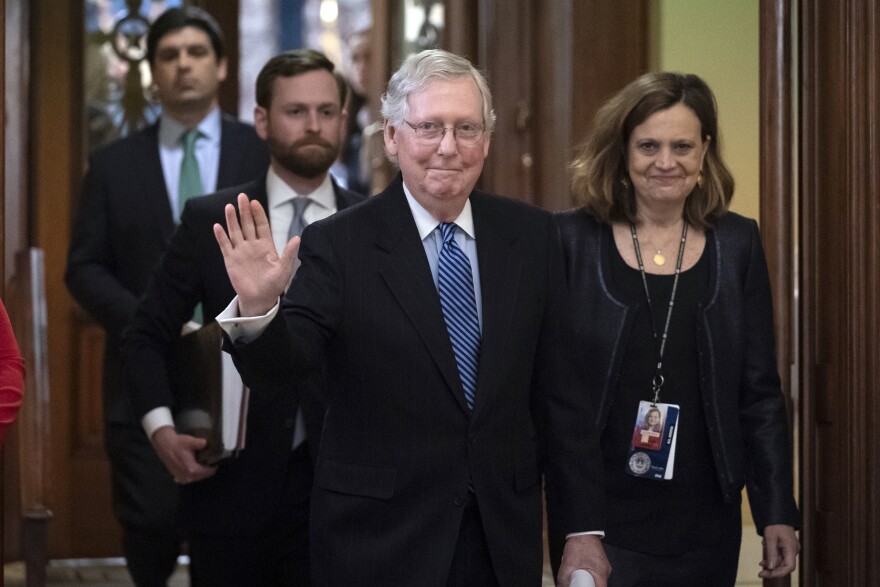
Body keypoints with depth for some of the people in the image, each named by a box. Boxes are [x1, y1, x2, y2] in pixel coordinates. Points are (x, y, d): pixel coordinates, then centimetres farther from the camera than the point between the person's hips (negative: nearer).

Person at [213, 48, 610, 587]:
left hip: (505, 542, 3)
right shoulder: (340, 244, -7)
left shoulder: (531, 235, 2)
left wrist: (584, 530, 4)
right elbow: (283, 361, -17)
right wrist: (257, 307, -38)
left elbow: (560, 391, 4)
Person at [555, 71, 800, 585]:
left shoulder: (737, 244, 4)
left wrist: (778, 511, 2)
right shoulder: (573, 240, -2)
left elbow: (760, 392, 6)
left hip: (705, 524, 2)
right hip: (601, 519, -2)